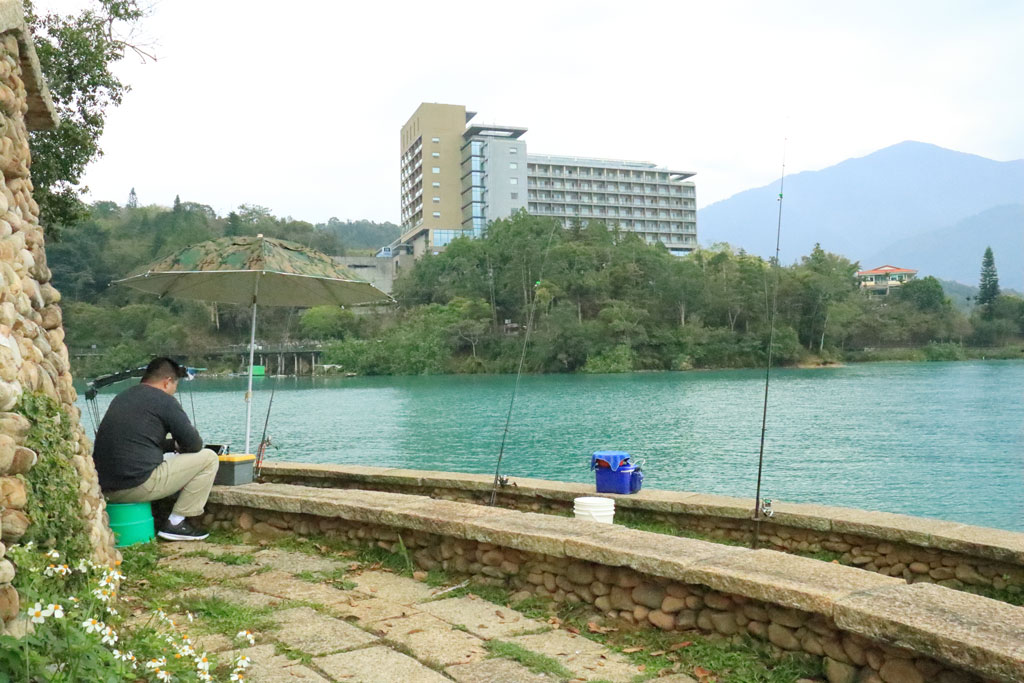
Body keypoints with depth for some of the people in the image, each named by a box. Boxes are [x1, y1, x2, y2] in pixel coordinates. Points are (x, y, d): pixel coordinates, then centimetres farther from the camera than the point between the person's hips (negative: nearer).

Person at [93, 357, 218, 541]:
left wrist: (173, 444, 29)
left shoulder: (121, 398, 19)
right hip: (138, 486, -9)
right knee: (208, 458, 2)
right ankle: (175, 523, 3)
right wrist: (178, 445, 21)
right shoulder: (164, 401, -5)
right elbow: (194, 445, -2)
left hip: (105, 488, 9)